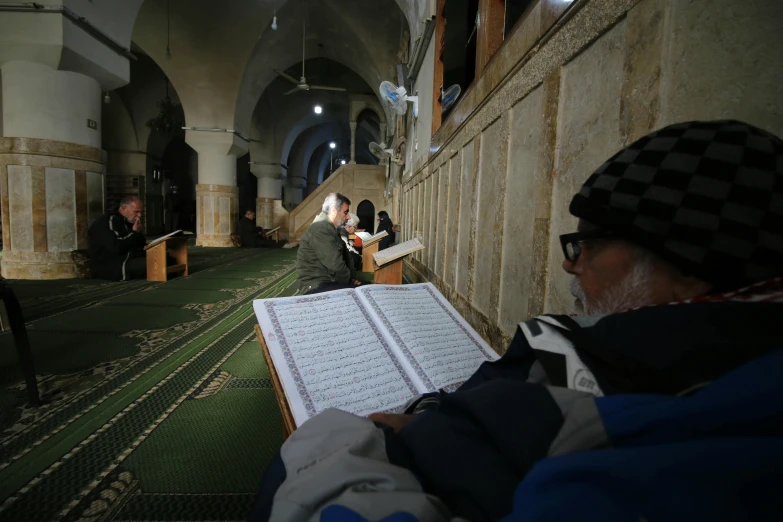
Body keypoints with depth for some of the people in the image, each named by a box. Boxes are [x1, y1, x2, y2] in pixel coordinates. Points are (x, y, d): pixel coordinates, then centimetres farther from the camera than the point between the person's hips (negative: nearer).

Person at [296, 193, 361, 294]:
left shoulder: (330, 229, 16)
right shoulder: (321, 230, -18)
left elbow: (345, 256, 16)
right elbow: (336, 265, -23)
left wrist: (352, 278, 1)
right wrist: (349, 280, -7)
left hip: (328, 281, 10)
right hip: (316, 286, -10)